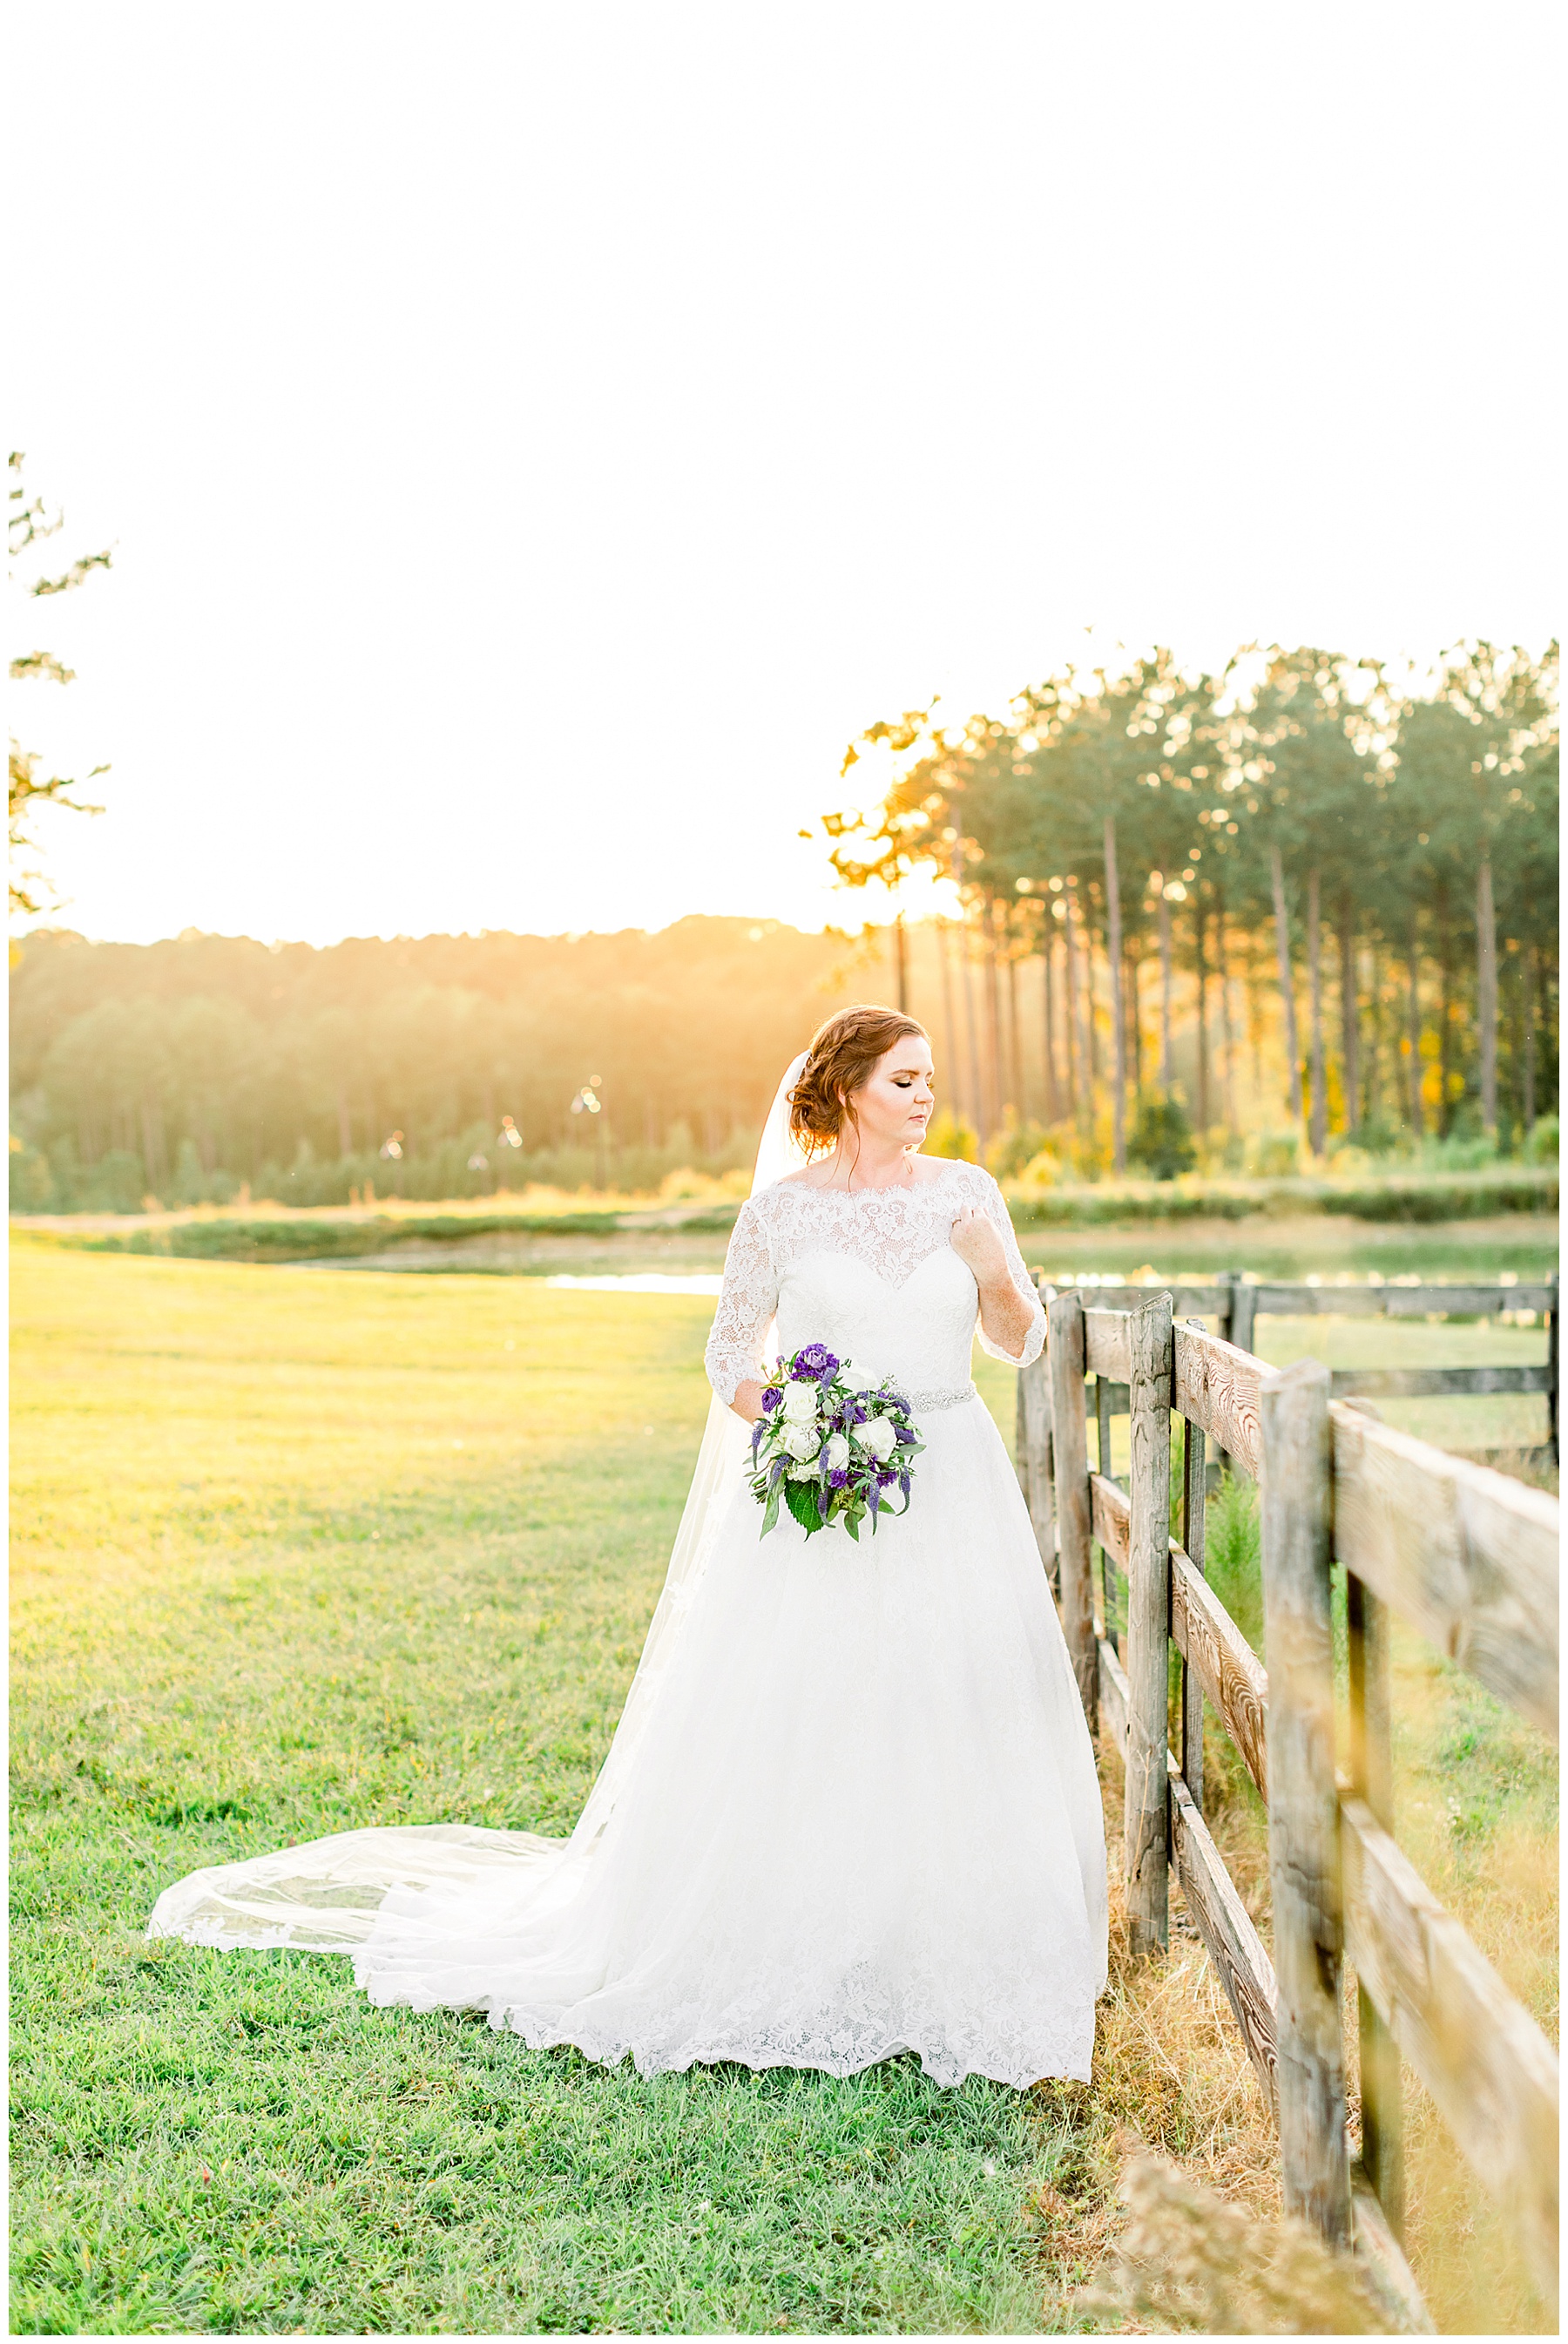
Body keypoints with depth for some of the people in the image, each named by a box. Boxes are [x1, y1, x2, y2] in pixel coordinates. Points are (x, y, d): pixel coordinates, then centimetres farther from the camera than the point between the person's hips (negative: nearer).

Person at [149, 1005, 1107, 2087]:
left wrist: (993, 1270, -12)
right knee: (784, 1727, -1)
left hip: (951, 1498, 2)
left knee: (952, 1730, 2)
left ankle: (947, 1971, 17)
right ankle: (786, 1968, 15)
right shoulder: (784, 1206, -1)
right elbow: (731, 1356, 7)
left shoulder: (966, 1192, 4)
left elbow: (1021, 1342, 7)